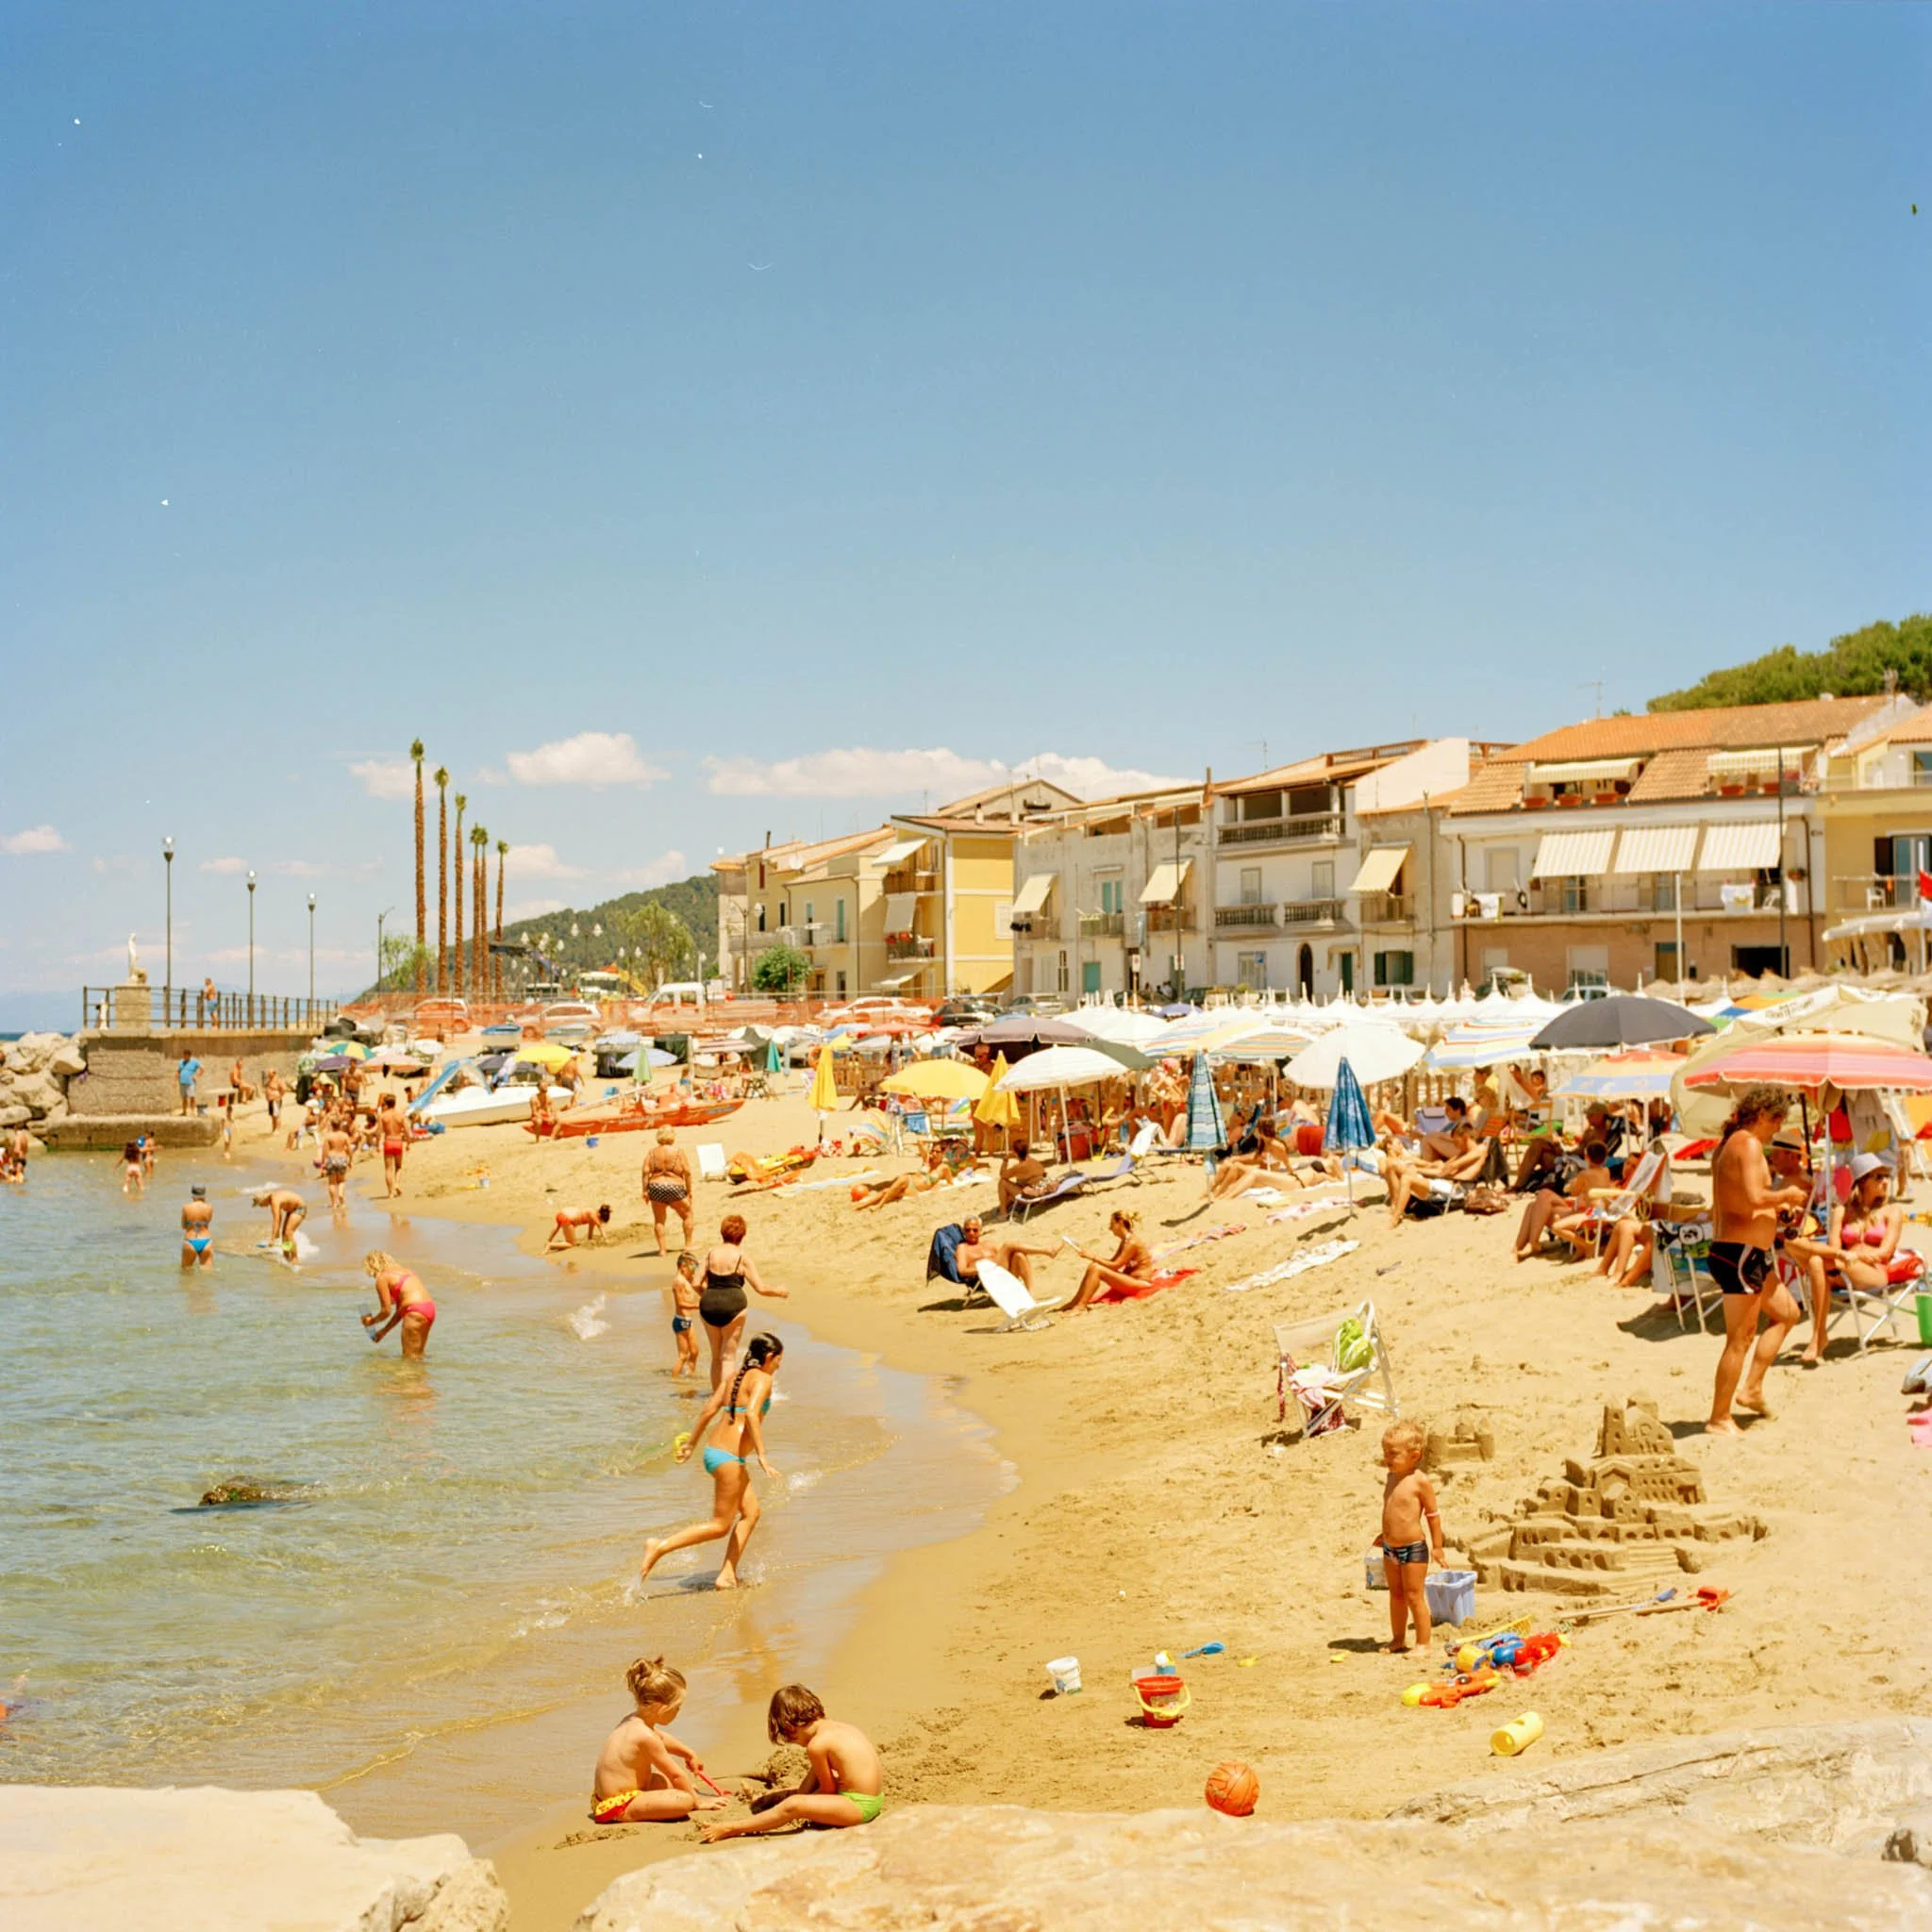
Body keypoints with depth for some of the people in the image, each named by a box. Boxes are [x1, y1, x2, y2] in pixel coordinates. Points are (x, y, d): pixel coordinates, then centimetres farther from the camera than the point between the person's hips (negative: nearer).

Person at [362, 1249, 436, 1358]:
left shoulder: (381, 1278, 0)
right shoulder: (402, 1271, 25)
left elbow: (386, 1311, -2)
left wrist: (371, 1321, 17)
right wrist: (384, 1331, 32)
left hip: (416, 1313, -9)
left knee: (409, 1359, -2)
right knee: (417, 1356, 18)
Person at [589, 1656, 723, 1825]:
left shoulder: (632, 1721, 5)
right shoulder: (646, 1737, -25)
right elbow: (676, 1775, -15)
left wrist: (688, 1753, 35)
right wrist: (698, 1802, -3)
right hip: (618, 1807, -11)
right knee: (684, 1800, -25)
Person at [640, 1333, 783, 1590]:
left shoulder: (734, 1377, 15)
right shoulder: (762, 1379, -9)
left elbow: (709, 1410, 14)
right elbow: (751, 1414, -24)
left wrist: (690, 1442, 21)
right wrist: (762, 1456, -27)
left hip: (714, 1451, 10)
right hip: (729, 1457, -10)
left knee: (751, 1512, 16)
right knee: (720, 1526, -1)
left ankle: (728, 1575, 13)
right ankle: (660, 1547, -8)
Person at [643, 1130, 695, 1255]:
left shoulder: (652, 1153, 5)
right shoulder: (679, 1151, 0)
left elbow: (646, 1172, -3)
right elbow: (687, 1172, -5)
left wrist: (645, 1190, 1)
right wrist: (689, 1191, 2)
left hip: (655, 1188, 2)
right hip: (675, 1187, -2)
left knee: (659, 1220, 12)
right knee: (687, 1214, 18)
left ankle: (662, 1249, 7)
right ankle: (688, 1244, 18)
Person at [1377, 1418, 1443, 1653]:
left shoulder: (1420, 1481, -16)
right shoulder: (1391, 1478, 6)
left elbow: (1432, 1515, -11)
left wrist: (1437, 1546, -10)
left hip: (1413, 1548, -7)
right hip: (1390, 1548, 7)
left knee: (1414, 1597, 0)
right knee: (1396, 1595, 17)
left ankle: (1423, 1643, 11)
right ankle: (1398, 1640, 30)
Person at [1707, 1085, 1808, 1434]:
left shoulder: (1727, 1143, 15)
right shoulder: (1749, 1144, -15)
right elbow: (1755, 1197, -28)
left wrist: (1779, 1201, 16)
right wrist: (1786, 1194, -10)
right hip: (1742, 1252, -11)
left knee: (1787, 1313, 23)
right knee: (1740, 1339, -4)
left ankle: (1751, 1389, 21)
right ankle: (1719, 1419, 2)